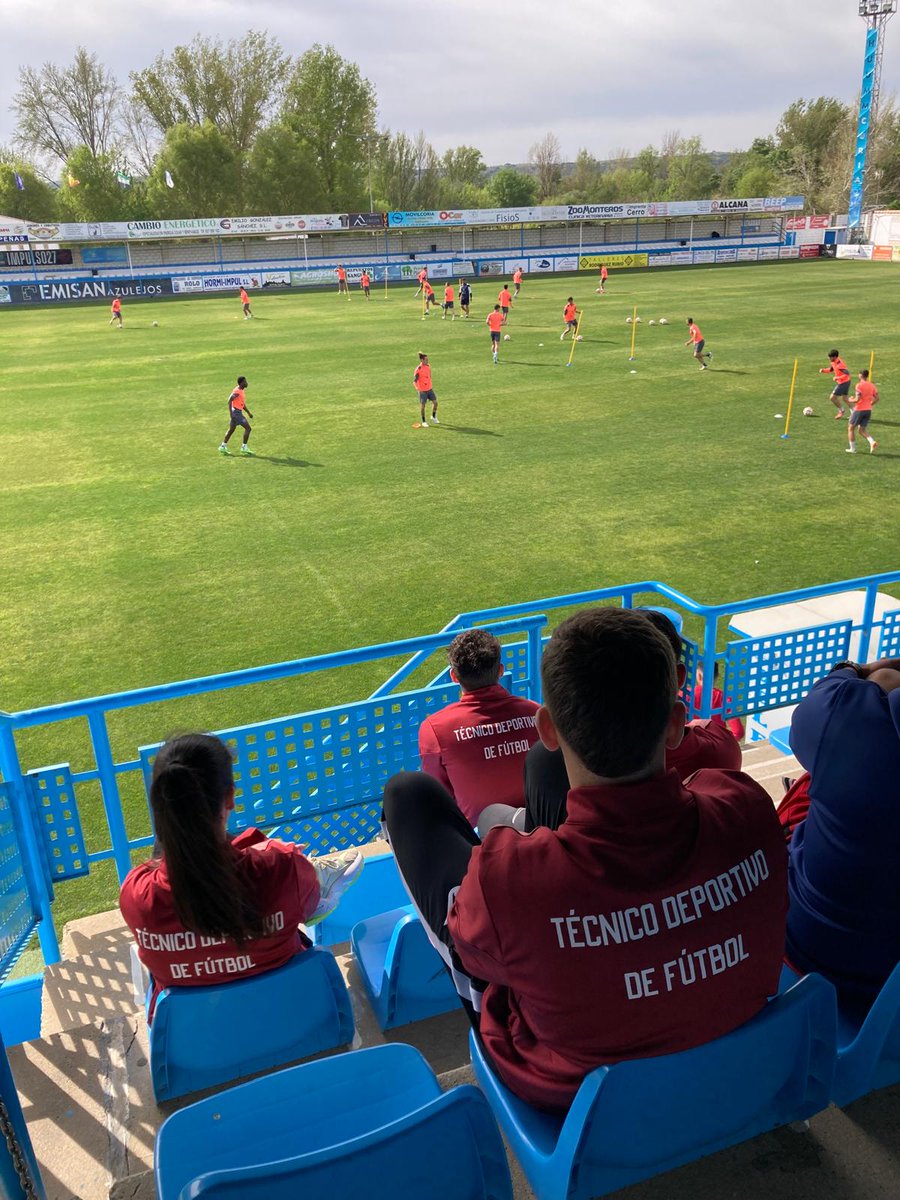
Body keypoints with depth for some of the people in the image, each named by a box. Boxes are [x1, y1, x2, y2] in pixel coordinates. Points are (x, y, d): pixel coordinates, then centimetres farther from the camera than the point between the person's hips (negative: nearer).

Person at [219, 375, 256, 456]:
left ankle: (223, 447, 20)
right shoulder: (237, 391, -16)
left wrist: (248, 413, 20)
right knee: (248, 428, -8)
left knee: (231, 430, 15)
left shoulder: (241, 391, 14)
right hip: (236, 412, -10)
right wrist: (231, 413, -26)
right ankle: (244, 447, -4)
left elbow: (243, 404, 22)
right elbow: (229, 400, -22)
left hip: (238, 412, 10)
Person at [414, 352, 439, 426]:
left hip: (429, 388, 6)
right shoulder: (418, 369, -19)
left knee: (435, 402, 4)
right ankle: (423, 422, 16)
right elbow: (415, 380, -19)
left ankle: (433, 417, 27)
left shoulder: (428, 366, 2)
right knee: (422, 405, 2)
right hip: (422, 390, -6)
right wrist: (417, 387, -36)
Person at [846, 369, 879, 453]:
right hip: (868, 410, 7)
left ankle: (852, 449, 11)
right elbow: (877, 398, 10)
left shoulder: (859, 385, -14)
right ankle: (872, 442, -9)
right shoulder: (872, 385, 8)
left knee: (851, 428, 10)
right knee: (863, 430, 16)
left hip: (859, 409, -7)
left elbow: (857, 399, -21)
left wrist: (851, 400, -1)